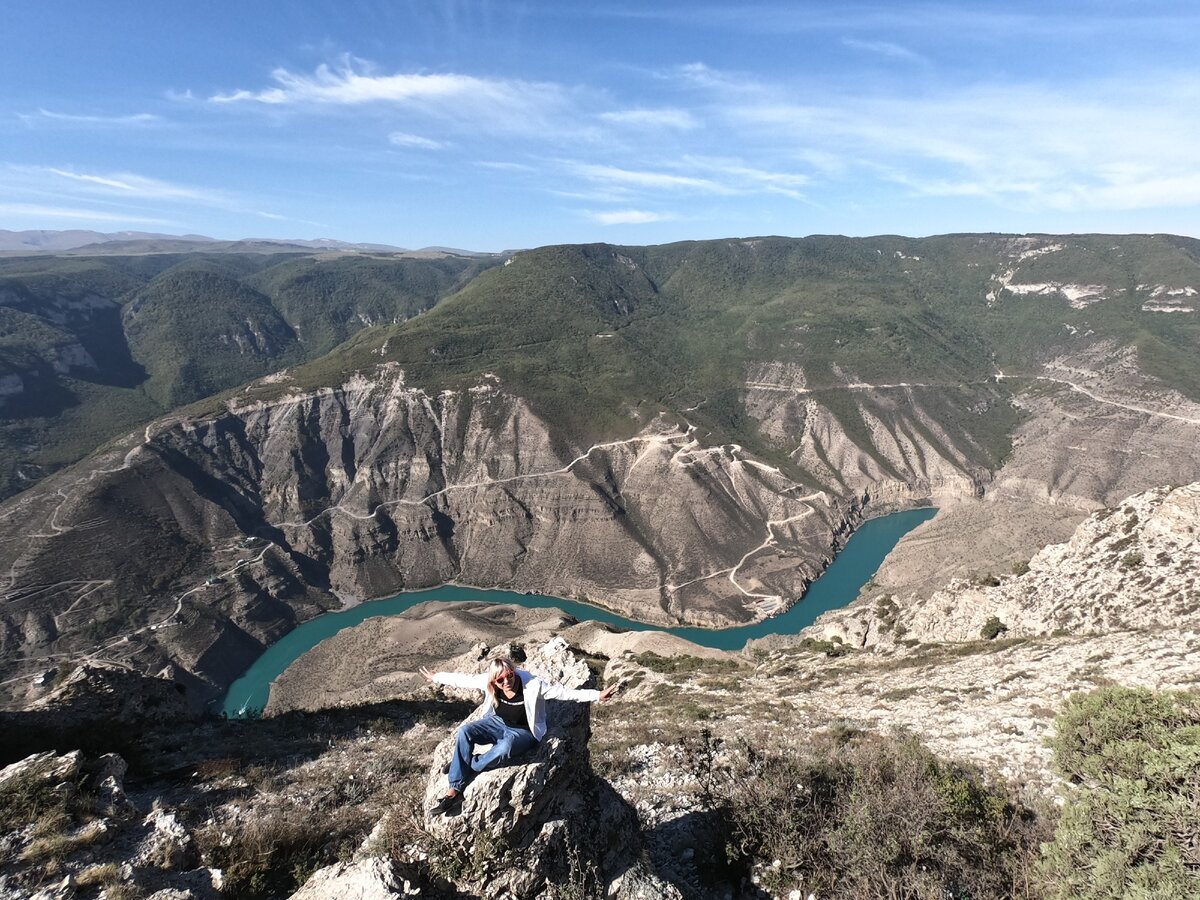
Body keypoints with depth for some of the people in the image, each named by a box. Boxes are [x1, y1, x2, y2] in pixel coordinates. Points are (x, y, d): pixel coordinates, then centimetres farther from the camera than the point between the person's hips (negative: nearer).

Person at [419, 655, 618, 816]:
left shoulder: (532, 685, -27)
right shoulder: (488, 682, -15)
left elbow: (565, 692, -28)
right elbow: (462, 679, 0)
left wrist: (598, 695, -36)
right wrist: (436, 677, 8)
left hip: (523, 731, -4)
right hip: (499, 722, 5)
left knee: (504, 748, -38)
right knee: (464, 732, -20)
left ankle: (465, 770, -13)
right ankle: (454, 792, -17)